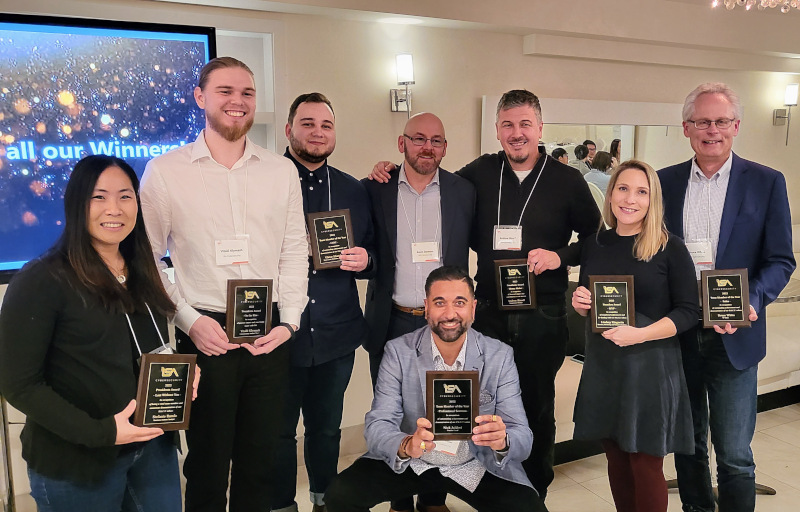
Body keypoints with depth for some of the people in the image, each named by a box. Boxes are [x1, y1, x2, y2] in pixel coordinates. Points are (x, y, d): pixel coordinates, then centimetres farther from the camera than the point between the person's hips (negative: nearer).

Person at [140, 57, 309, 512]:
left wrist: (289, 321, -3)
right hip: (204, 334, -2)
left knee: (260, 458, 14)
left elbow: (294, 252, 7)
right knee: (208, 460, 11)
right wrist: (189, 320, -9)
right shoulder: (165, 171, -1)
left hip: (270, 336, 2)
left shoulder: (282, 170, 6)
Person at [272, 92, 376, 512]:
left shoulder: (353, 190, 10)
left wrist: (365, 260, -8)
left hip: (336, 335, 3)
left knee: (327, 428, 18)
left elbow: (372, 252, 13)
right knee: (277, 431, 9)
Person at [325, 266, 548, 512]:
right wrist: (407, 445, -41)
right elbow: (377, 426, -18)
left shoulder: (500, 356, -11)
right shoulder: (398, 352, -12)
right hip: (406, 462, 0)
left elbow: (522, 437, -14)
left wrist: (502, 442, -38)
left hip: (476, 466, 1)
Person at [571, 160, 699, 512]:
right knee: (616, 458, 13)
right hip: (602, 365, 4)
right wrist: (580, 303, -7)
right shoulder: (595, 245, 6)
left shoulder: (670, 248, -7)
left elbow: (689, 312, -8)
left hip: (649, 367, -4)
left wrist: (640, 334, -20)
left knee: (645, 464, 6)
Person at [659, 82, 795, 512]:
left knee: (734, 455, 3)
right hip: (676, 332, 2)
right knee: (687, 444, 17)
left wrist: (751, 302, -20)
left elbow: (779, 260, -2)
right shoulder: (665, 182, 4)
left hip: (733, 336, -2)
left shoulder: (766, 182, -1)